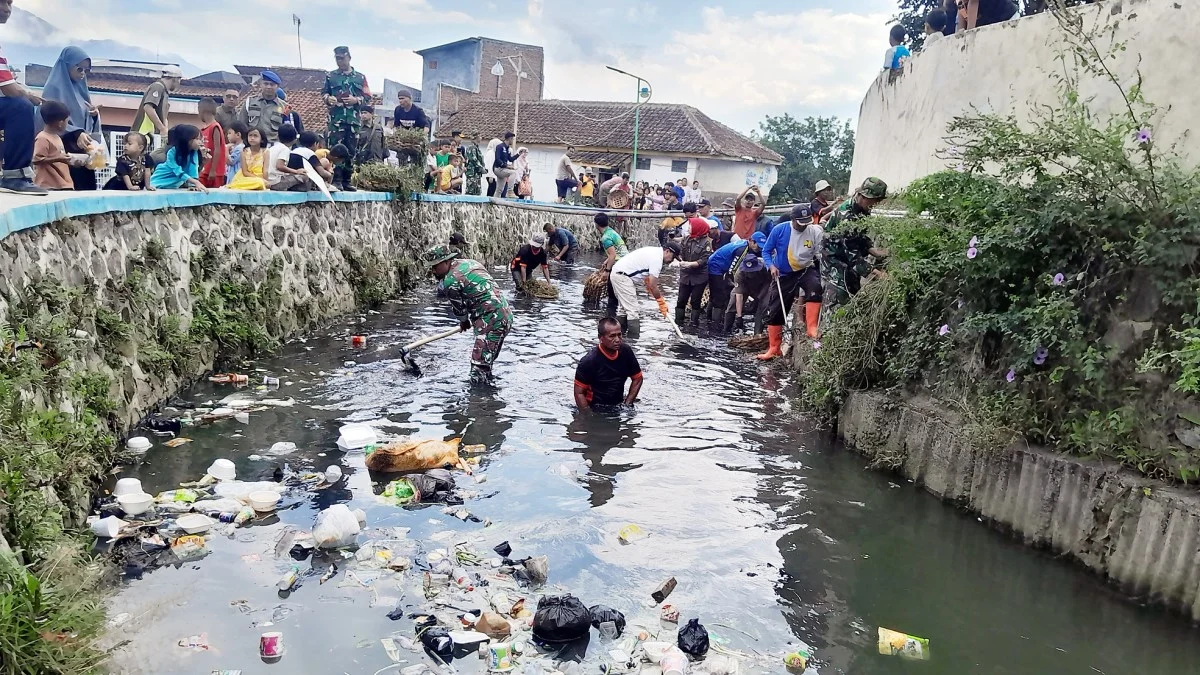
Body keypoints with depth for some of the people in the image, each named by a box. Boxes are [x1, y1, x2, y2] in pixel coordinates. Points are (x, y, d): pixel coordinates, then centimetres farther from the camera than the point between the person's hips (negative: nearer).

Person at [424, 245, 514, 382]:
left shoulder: (450, 281, -12)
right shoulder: (469, 262, 14)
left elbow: (459, 308, 0)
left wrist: (464, 322, 22)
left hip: (491, 322, -10)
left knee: (479, 366, -9)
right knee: (486, 362, 22)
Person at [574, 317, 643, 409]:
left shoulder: (626, 351, -4)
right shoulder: (589, 361, -18)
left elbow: (637, 379, 10)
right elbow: (579, 393, -12)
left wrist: (627, 404, 2)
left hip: (619, 405, 5)